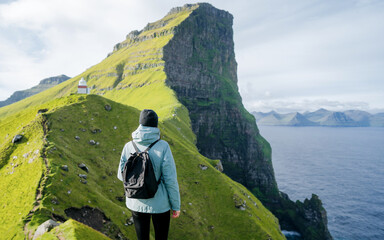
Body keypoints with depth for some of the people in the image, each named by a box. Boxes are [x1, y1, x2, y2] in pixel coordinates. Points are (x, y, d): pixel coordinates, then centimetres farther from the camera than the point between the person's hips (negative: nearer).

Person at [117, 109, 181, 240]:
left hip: (136, 203, 3)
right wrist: (176, 205, -5)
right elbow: (170, 179, -18)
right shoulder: (163, 146, -20)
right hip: (159, 203, -2)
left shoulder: (129, 146, -11)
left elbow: (122, 175, -1)